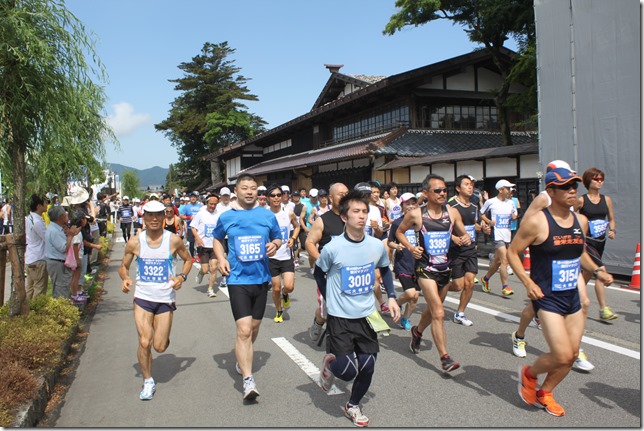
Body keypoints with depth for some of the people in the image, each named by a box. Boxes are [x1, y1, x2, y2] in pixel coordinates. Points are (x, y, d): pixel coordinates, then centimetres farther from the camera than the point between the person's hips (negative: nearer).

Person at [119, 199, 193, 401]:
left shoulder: (173, 240, -5)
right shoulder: (135, 242, -3)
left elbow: (188, 260, 10)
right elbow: (124, 266, 10)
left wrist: (182, 276, -8)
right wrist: (125, 278, -12)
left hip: (166, 299, 0)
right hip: (143, 297, 1)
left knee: (160, 346, 1)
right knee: (144, 342, -7)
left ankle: (163, 336, 40)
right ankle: (148, 381, 16)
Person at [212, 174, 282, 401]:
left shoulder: (267, 215, 1)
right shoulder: (226, 217, 0)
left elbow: (278, 238, 13)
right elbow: (217, 239, 16)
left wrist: (274, 245, -10)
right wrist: (221, 258, -1)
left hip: (261, 278, 3)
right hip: (238, 279, -3)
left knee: (254, 326, 17)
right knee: (244, 329, -13)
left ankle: (243, 359, 43)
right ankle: (248, 379, -5)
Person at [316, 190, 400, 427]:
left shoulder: (377, 246, -6)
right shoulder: (333, 248, -16)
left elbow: (385, 270, 14)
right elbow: (319, 274, 3)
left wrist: (391, 297, 3)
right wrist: (330, 300, 2)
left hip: (367, 316, 4)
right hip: (340, 318, -3)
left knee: (367, 368, 7)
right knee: (347, 371, -10)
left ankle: (353, 405, 35)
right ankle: (330, 363, 26)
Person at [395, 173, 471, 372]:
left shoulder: (452, 212, -1)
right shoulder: (415, 214, -11)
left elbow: (463, 234, 10)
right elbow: (399, 232, 5)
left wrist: (467, 239, -13)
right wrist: (410, 247, -11)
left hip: (445, 268, 5)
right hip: (425, 268, -5)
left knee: (433, 309, 22)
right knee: (438, 313, -13)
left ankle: (417, 331, 51)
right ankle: (445, 358, -7)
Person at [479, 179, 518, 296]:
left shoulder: (510, 203, 11)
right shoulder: (490, 202, -4)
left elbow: (515, 215, 23)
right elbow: (481, 214, 7)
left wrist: (514, 216, -1)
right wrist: (489, 221, -10)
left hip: (507, 235, 6)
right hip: (497, 235, -6)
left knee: (497, 261, 14)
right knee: (504, 260, -16)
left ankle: (485, 278, 34)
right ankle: (505, 287, -13)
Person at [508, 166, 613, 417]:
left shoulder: (581, 221, 5)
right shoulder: (537, 222, -16)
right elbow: (512, 252, -10)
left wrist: (596, 271, 6)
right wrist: (528, 282, -19)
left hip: (572, 297, 7)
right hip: (547, 298, -7)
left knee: (572, 354, 11)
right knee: (561, 356, -11)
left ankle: (544, 393, 33)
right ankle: (528, 373, 20)